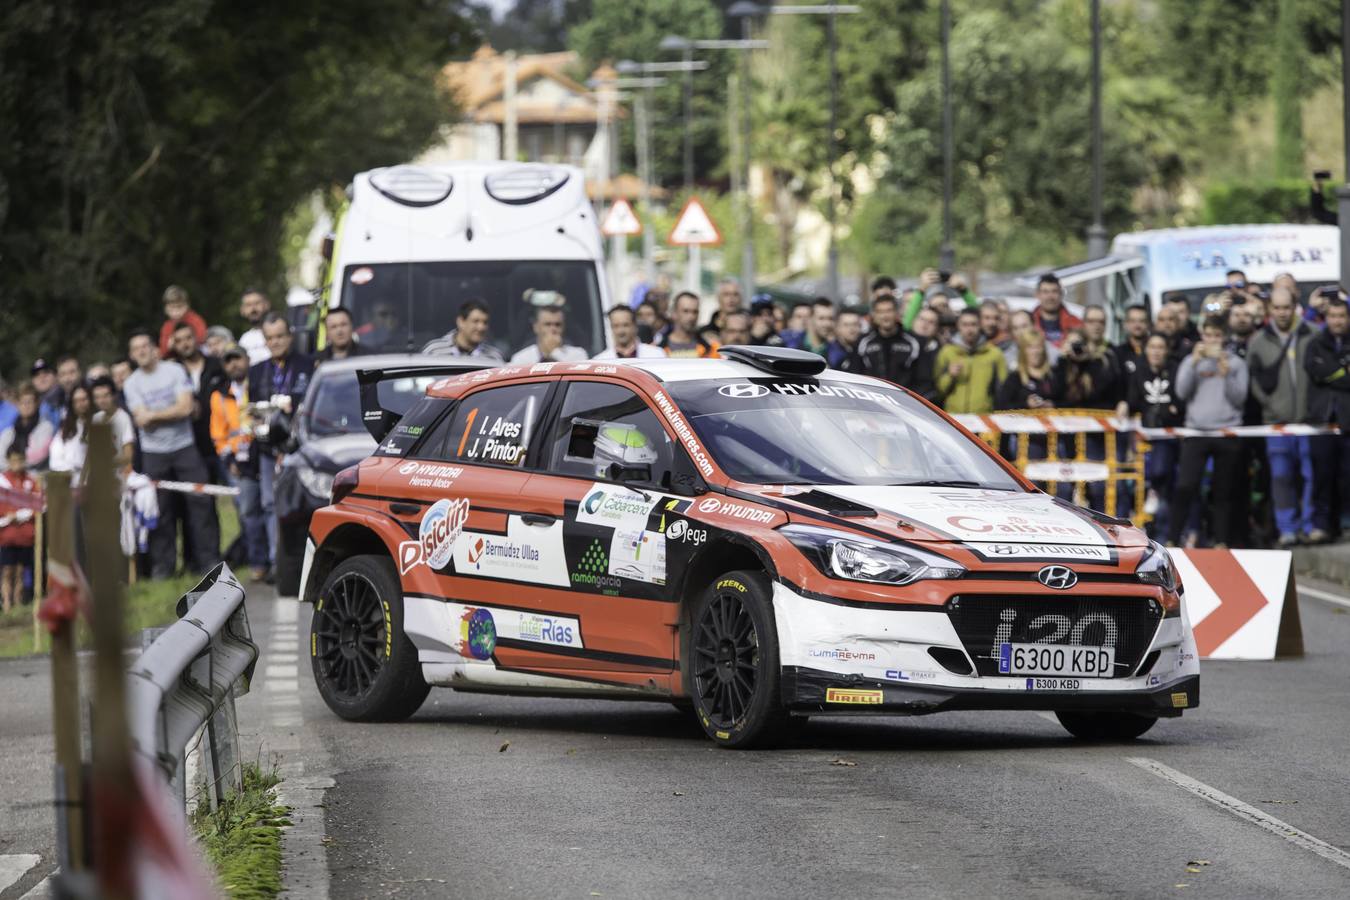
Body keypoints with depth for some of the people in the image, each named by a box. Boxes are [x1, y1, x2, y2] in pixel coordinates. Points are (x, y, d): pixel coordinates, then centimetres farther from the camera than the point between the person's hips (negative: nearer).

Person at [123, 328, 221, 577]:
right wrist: (171, 412, -8)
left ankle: (207, 559, 1)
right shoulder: (132, 384, 2)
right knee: (161, 509, -1)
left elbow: (185, 408, -9)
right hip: (153, 452, 0)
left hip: (184, 447, 0)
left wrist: (153, 415, -8)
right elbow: (141, 419, -7)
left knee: (199, 501, -4)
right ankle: (162, 564, 6)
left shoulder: (175, 371, 0)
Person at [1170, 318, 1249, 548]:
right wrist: (1194, 363, -8)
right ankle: (1172, 539, -7)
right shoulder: (1191, 361, 11)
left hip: (1228, 433, 0)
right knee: (1185, 486, -10)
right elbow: (1182, 392, -1)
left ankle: (1221, 542, 7)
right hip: (1196, 430, 0)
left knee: (1223, 491, 2)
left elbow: (1239, 398, 0)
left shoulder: (1236, 363, 8)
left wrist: (1225, 374, -13)